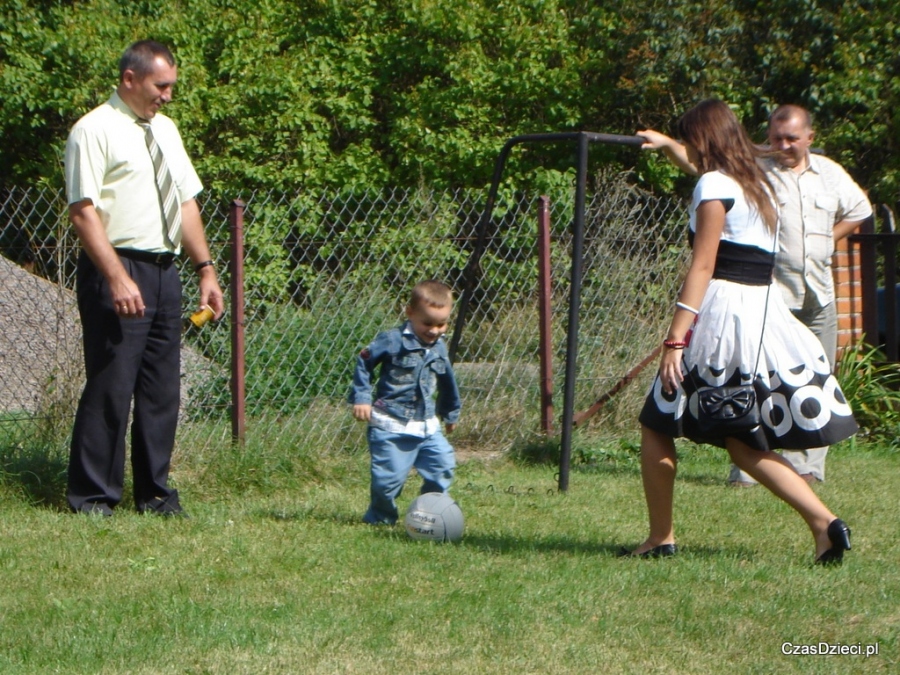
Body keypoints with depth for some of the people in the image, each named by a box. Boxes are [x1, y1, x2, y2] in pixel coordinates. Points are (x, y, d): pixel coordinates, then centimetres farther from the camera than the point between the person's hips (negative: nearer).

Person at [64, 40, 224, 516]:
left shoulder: (164, 129, 16)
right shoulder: (95, 131, -8)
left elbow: (186, 203, 20)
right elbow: (83, 211, -14)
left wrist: (205, 269, 12)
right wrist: (117, 279, -22)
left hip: (164, 271, 8)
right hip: (117, 269, -8)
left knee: (162, 388, 9)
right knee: (111, 386, -6)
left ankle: (154, 492, 16)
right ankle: (92, 496, 2)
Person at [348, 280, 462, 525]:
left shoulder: (440, 348, 10)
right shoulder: (393, 341, -9)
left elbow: (447, 383, 25)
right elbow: (363, 363, -4)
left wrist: (451, 413, 34)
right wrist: (361, 397, -10)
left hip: (427, 426, 6)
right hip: (391, 425, -6)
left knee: (443, 463, -3)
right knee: (390, 475, -8)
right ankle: (381, 516, 15)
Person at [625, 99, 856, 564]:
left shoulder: (714, 186, -8)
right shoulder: (758, 186, 17)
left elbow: (703, 266, -16)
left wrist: (675, 340, -19)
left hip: (721, 313, -8)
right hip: (765, 315, 8)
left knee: (657, 424, 5)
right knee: (745, 445, 11)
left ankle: (661, 538, 5)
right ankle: (823, 521, -4)